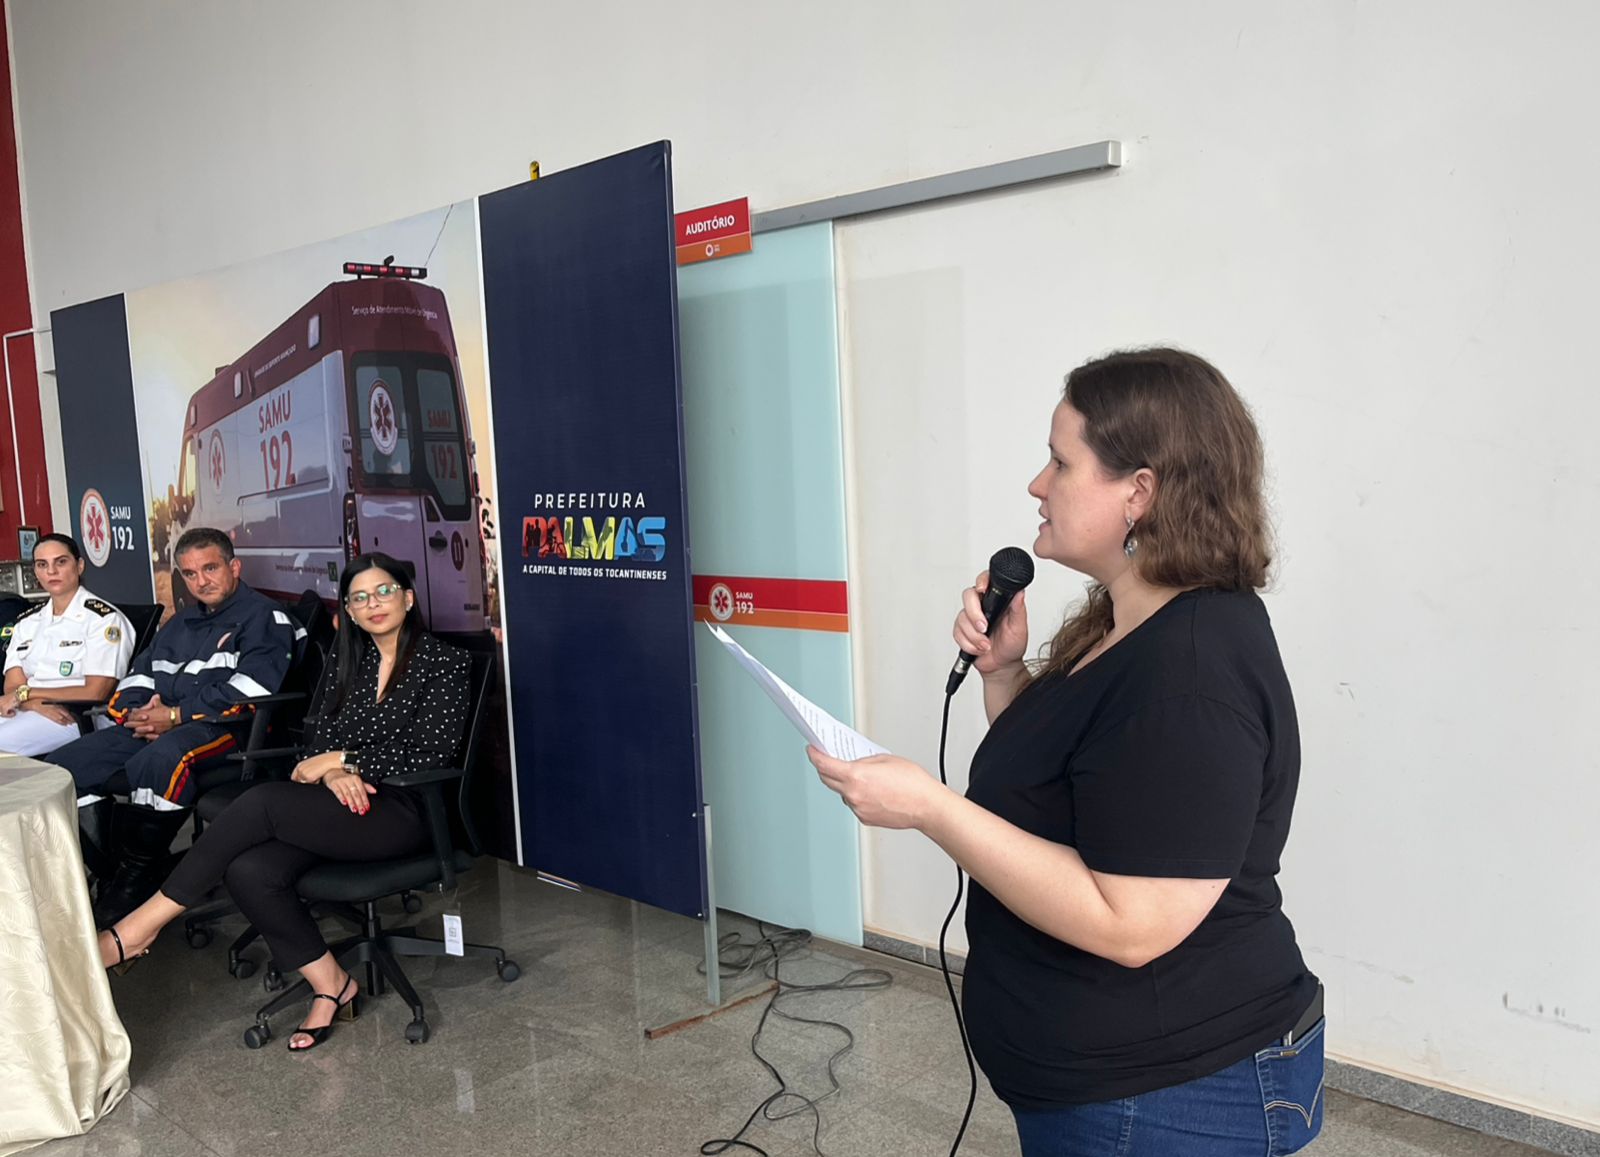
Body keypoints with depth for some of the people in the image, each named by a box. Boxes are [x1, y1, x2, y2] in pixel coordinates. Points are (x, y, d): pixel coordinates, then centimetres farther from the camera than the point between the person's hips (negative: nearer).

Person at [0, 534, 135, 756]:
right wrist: (37, 704, -16)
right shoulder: (27, 621, 19)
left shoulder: (104, 619, -1)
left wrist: (26, 693, -6)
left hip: (78, 718, -6)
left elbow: (95, 693, -7)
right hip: (30, 713, 6)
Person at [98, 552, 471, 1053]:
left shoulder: (446, 663, -1)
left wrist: (343, 761, -9)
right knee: (249, 870, -24)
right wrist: (333, 774, -10)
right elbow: (321, 741, 13)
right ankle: (330, 986, -9)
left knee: (261, 802, -26)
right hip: (347, 804, 6)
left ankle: (138, 928, -16)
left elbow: (431, 755, -8)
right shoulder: (347, 664, 17)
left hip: (404, 811, -6)